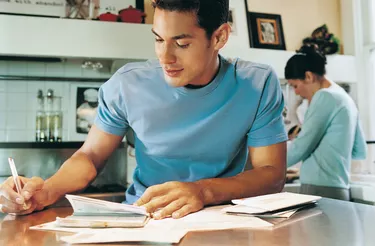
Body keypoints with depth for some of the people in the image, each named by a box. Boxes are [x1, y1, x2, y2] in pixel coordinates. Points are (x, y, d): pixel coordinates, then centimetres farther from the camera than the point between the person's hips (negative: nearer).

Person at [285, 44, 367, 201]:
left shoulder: (325, 96, -10)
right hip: (339, 188, 9)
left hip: (321, 188, -9)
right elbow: (360, 151, 20)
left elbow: (302, 146, -11)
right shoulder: (345, 98, 17)